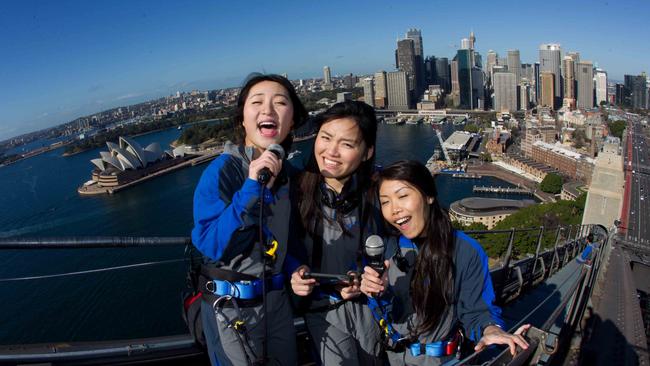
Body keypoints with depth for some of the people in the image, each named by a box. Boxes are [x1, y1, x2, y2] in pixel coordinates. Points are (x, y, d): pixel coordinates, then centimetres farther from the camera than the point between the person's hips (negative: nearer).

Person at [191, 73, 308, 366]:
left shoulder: (289, 170, 0)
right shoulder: (222, 171, -19)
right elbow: (211, 246, -25)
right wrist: (252, 188, -31)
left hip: (277, 297, 6)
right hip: (230, 304, -5)